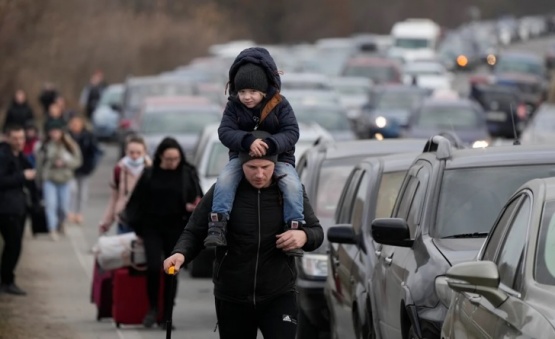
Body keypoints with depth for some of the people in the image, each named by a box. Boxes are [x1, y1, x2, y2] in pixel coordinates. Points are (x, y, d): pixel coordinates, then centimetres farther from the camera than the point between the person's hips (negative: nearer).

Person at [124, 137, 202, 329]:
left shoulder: (188, 174, -1)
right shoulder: (150, 175, 0)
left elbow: (198, 200, 5)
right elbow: (137, 202, 5)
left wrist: (193, 207, -18)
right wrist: (138, 228, 4)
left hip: (176, 230, 1)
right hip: (152, 228, 0)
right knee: (153, 267, -14)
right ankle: (153, 309, 5)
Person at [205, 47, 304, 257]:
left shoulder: (279, 105, -6)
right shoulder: (234, 106, -2)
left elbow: (291, 132, -15)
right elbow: (225, 132, -14)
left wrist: (270, 144, -36)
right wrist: (248, 141, -35)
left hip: (278, 157, -1)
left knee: (292, 184, -30)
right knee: (225, 179, -29)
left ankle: (293, 227, -27)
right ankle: (218, 224, -32)